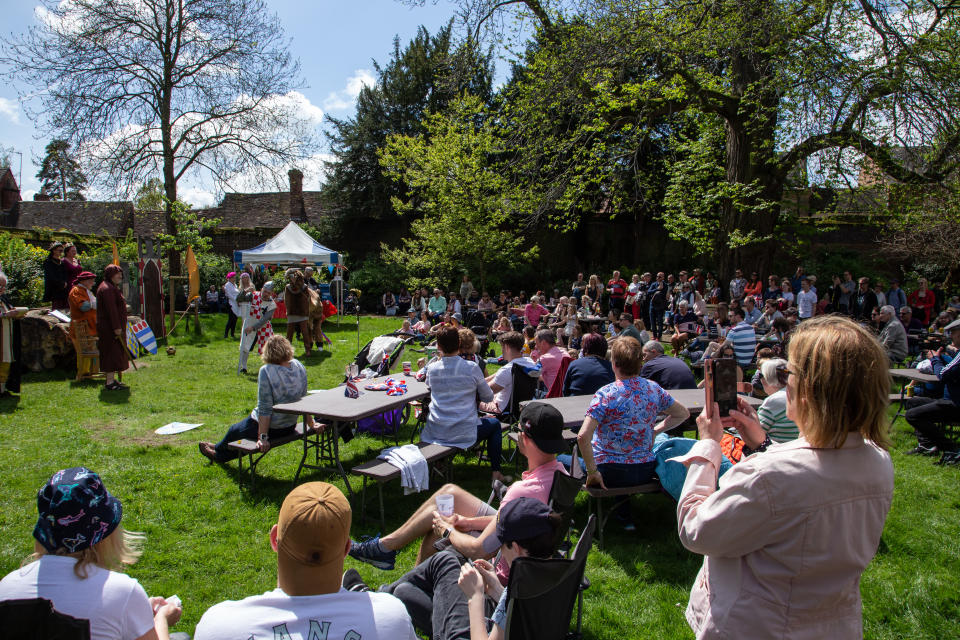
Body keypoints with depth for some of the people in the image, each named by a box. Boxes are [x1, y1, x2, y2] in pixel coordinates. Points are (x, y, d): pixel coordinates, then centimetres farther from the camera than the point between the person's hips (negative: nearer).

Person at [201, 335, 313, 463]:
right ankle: (220, 452, 53)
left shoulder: (266, 371, -23)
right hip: (290, 427, 6)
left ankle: (218, 452, 54)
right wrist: (311, 424, 13)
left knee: (233, 430, 25)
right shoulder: (298, 366, -6)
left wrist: (263, 437, -20)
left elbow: (265, 409, -24)